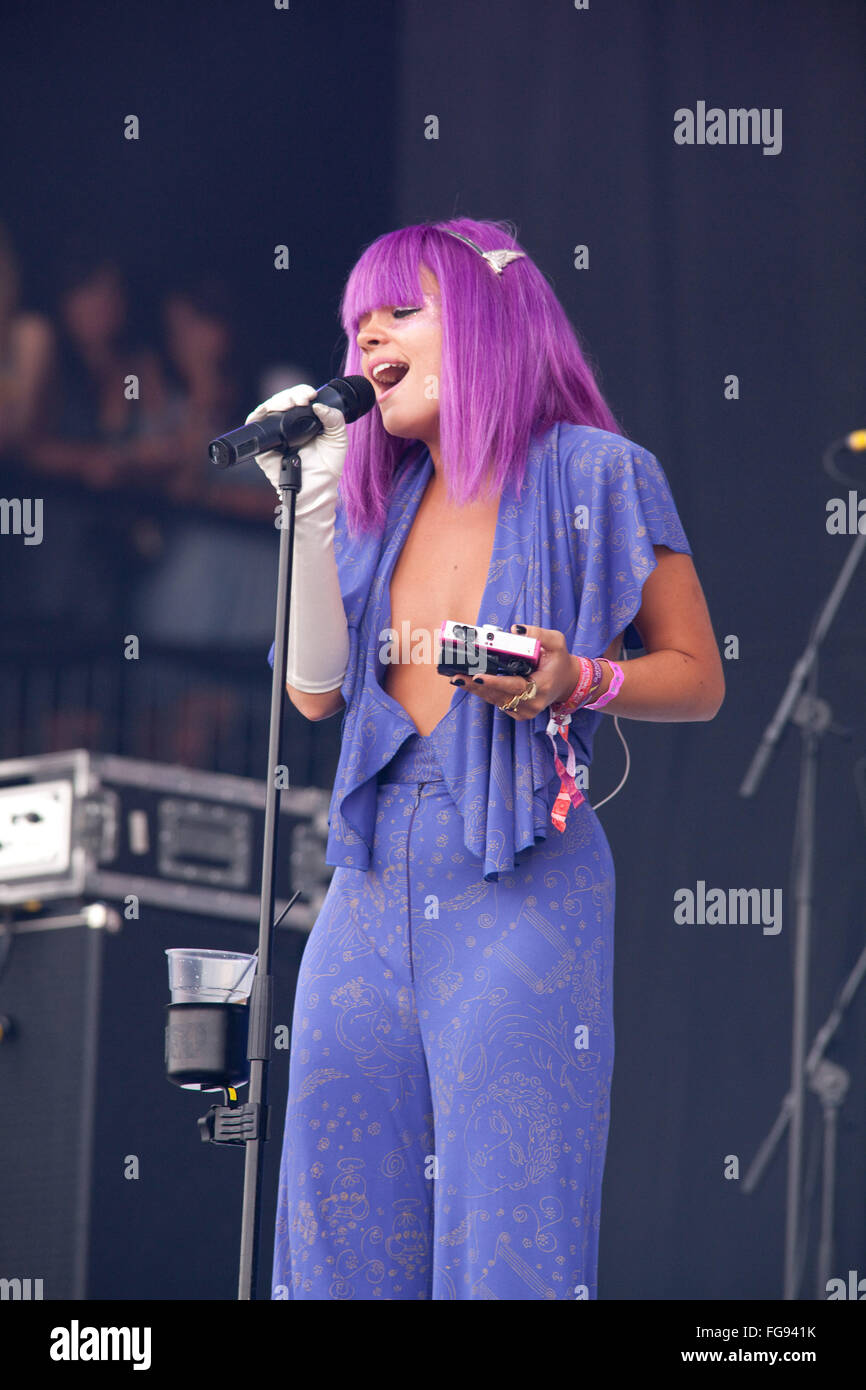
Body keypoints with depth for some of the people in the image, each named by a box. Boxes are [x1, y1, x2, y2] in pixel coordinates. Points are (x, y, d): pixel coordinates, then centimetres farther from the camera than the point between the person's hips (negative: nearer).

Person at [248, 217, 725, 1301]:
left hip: (523, 885, -6)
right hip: (377, 876, 6)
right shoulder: (378, 500, 15)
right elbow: (317, 691, 13)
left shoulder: (594, 477, -1)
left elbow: (697, 677, 3)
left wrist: (577, 682, -16)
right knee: (339, 1212, 4)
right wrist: (311, 499, 10)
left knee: (508, 1228, -8)